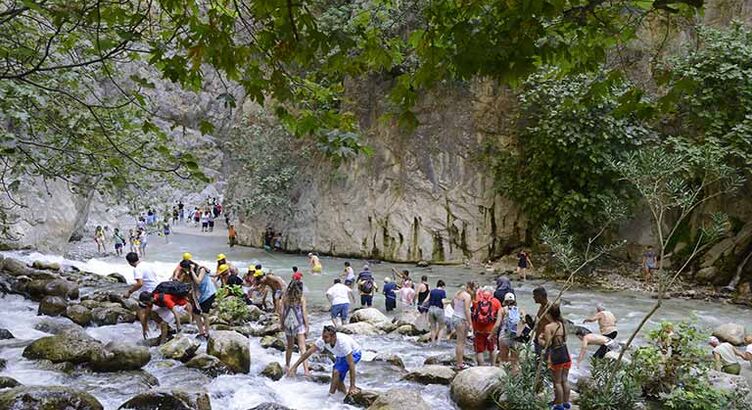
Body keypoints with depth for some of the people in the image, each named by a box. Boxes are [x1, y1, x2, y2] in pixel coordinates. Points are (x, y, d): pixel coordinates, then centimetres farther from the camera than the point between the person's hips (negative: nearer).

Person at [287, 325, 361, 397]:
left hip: (353, 354, -6)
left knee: (336, 372, -23)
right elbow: (308, 352, -18)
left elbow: (351, 365, -39)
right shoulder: (323, 340, -26)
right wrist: (294, 366, -20)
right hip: (340, 356, 6)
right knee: (338, 379, 3)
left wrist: (352, 386, -38)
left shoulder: (343, 343, -42)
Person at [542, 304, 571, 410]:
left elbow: (548, 344, -15)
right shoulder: (562, 324, 6)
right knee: (565, 380, 17)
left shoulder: (548, 327, -14)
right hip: (565, 354, 6)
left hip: (556, 356, -6)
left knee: (557, 382, 5)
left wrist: (541, 339, 5)